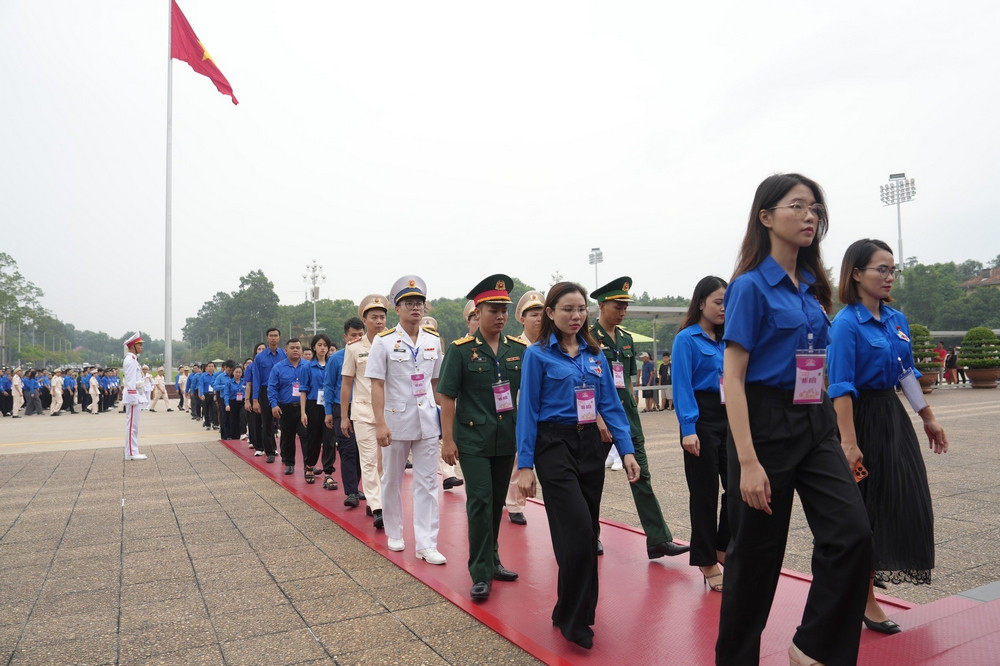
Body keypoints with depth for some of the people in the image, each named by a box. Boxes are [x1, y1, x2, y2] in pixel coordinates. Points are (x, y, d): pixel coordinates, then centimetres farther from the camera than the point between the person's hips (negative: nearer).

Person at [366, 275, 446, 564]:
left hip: (427, 421, 2)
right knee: (392, 479, 13)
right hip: (396, 420, -2)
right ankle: (394, 533, 32)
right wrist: (380, 424, -15)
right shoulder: (384, 341, -7)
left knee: (427, 482, 1)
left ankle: (426, 544, 6)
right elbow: (377, 385, -10)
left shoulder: (433, 340, 4)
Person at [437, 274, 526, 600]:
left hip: (507, 439, 4)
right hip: (473, 440, -4)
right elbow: (446, 396, -6)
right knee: (480, 501, -7)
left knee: (497, 502, 14)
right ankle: (481, 573, 5)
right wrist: (447, 439, -9)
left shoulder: (518, 348, 4)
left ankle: (491, 559, 31)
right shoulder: (461, 349, -7)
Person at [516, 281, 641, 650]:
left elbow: (611, 404, 8)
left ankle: (584, 609, 30)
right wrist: (525, 465, -9)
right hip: (555, 448, -5)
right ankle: (572, 619, 8)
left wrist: (627, 449, -1)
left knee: (588, 532, 11)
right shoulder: (538, 355, -5)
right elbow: (528, 411, -6)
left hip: (591, 445, 5)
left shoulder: (595, 353, 8)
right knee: (578, 531, -11)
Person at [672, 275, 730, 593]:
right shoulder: (686, 339, -7)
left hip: (730, 418, 6)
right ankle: (707, 563, 17)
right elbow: (682, 387, -13)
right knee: (705, 492, 3)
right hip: (702, 420, -6)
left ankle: (723, 550, 30)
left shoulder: (726, 341, 12)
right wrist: (688, 429, -20)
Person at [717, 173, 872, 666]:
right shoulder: (751, 286, -10)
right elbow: (732, 378, -15)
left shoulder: (812, 287, 11)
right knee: (757, 551, 5)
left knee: (853, 534, -6)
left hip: (815, 423, 7)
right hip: (766, 424, -7)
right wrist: (748, 461, -20)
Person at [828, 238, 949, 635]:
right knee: (865, 510, 1)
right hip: (862, 419, -8)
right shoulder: (846, 323, -15)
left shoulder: (896, 320, 8)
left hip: (893, 416, 8)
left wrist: (929, 419, 20)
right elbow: (841, 388, -20)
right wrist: (848, 443, -25)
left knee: (908, 502, 12)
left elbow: (908, 375, 18)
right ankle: (864, 601, 18)